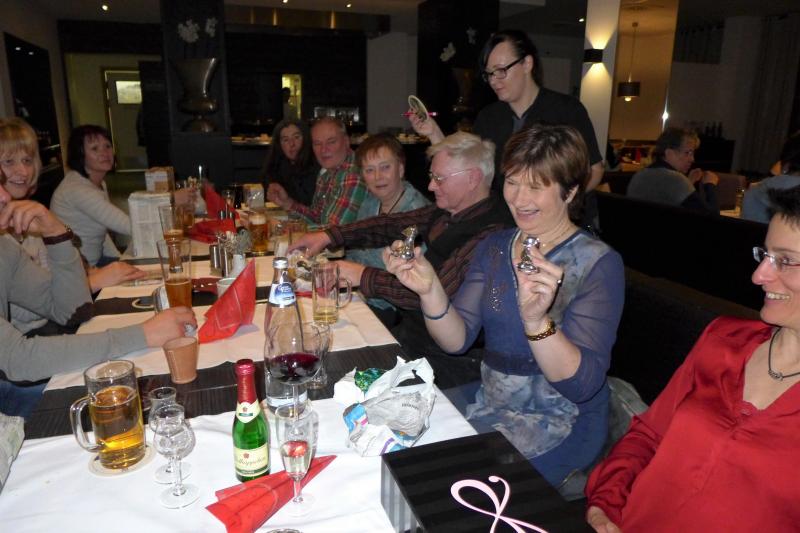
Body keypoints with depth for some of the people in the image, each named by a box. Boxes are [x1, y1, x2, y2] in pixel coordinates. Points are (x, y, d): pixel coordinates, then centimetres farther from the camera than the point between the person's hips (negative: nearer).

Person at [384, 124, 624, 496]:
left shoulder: (599, 264, -13)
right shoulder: (493, 247, 3)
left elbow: (582, 384, -21)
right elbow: (457, 340, -3)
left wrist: (536, 320, -38)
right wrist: (430, 290, -21)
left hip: (560, 425, -5)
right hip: (490, 405, 6)